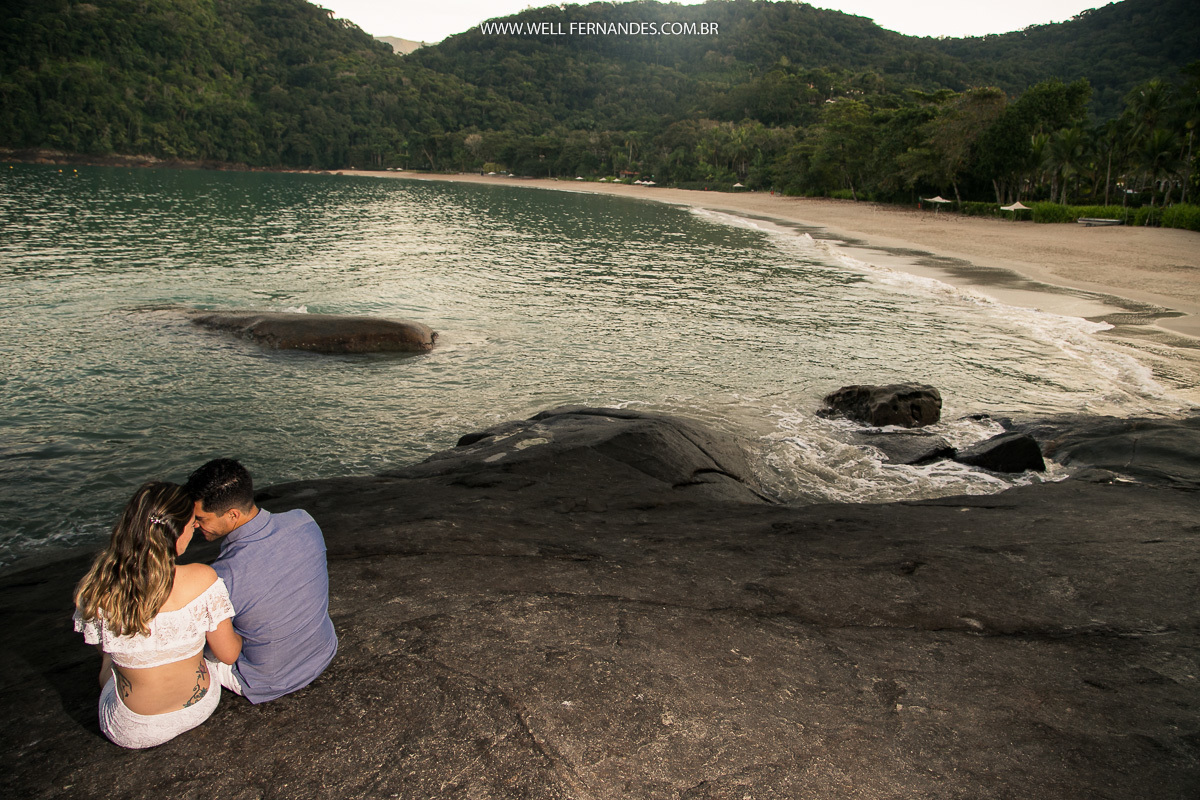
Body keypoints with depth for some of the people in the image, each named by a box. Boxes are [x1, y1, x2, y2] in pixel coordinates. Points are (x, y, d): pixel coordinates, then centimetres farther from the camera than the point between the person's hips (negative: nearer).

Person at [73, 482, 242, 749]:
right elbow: (229, 654, -12)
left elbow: (101, 648, 0)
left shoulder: (97, 590, -21)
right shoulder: (203, 579, -25)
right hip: (200, 708, 0)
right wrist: (238, 636, 12)